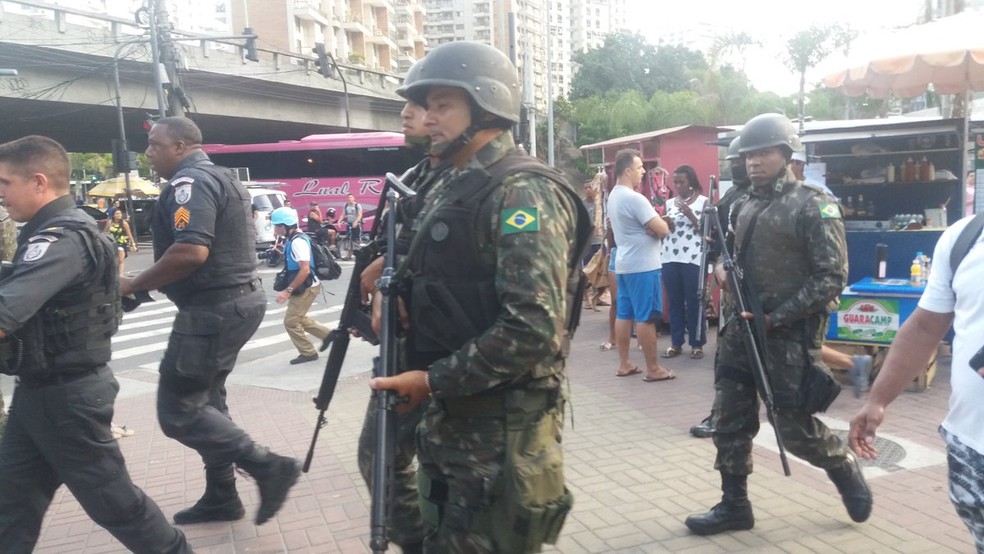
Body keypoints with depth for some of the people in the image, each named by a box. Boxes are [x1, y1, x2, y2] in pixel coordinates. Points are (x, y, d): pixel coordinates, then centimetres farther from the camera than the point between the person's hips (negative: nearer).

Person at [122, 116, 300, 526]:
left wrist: (133, 286, -17)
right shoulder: (220, 177, 17)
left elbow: (191, 252, -28)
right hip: (235, 300, 11)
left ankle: (270, 468, -4)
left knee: (178, 410, -4)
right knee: (205, 401, 18)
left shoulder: (190, 181, -15)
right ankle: (221, 497, 27)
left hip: (213, 309, -11)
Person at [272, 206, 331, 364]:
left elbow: (305, 270, -28)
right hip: (302, 287, 10)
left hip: (306, 288, -10)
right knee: (298, 319, 18)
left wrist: (288, 291, -26)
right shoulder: (293, 240, 9)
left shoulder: (298, 242, -22)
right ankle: (330, 335, 25)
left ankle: (308, 353, 11)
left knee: (290, 321, -3)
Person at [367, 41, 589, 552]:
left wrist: (433, 380, -20)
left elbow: (533, 327, -26)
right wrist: (394, 289, 1)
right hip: (447, 414, 9)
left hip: (501, 426, -9)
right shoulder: (447, 187, 12)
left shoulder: (521, 191, -17)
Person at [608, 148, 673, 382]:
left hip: (623, 263, 9)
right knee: (645, 317, -4)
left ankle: (624, 364, 16)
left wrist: (648, 227, -4)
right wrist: (653, 227, 1)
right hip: (642, 265, -9)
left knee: (624, 314, 10)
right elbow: (663, 229, -20)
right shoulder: (634, 198, -19)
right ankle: (653, 369, 2)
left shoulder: (613, 196, 11)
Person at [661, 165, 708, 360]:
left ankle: (697, 344, 5)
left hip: (693, 259, -4)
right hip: (670, 258, 4)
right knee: (674, 302, 6)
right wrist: (665, 224, -4)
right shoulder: (669, 203, 14)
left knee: (694, 302, -2)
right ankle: (676, 343, 12)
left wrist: (690, 215, -14)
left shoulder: (703, 202, 2)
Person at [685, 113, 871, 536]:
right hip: (740, 331, 7)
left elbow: (832, 278, -14)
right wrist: (721, 267, -1)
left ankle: (846, 471, 33)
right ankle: (734, 506, 21)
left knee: (796, 429, 4)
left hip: (788, 336, -6)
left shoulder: (814, 207, -9)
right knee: (729, 423, 8)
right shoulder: (743, 207, 11)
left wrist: (776, 318, -18)